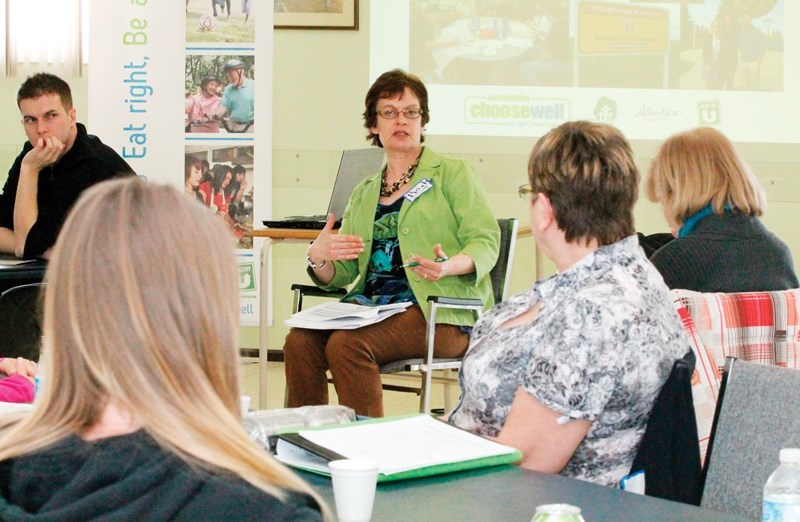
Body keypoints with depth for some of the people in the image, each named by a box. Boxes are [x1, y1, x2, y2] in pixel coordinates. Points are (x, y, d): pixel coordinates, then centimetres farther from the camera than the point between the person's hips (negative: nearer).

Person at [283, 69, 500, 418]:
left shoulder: (452, 174, 7)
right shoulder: (364, 193, 22)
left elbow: (486, 241, -4)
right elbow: (341, 274, 18)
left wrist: (450, 266, -25)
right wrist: (318, 258, -6)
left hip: (440, 312, -5)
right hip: (371, 304, 5)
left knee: (347, 345, -30)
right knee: (300, 341, -22)